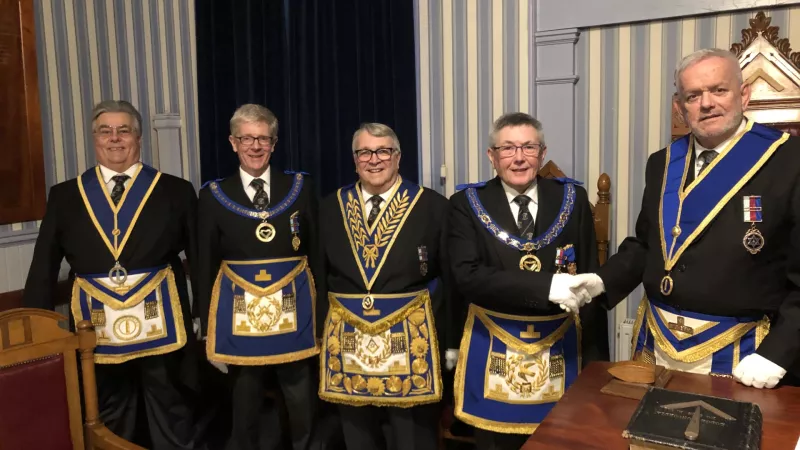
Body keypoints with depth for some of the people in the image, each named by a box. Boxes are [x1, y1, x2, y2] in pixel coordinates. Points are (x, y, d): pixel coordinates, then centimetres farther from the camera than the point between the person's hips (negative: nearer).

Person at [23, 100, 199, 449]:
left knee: (171, 416, 13)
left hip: (159, 321, -2)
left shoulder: (176, 191, -1)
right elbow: (43, 269, 5)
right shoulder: (64, 196, 5)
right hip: (98, 325, 2)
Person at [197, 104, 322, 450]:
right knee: (246, 411, 15)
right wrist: (208, 329, 3)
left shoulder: (300, 187, 2)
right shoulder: (214, 195, 2)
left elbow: (317, 254, 4)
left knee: (304, 410, 8)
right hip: (239, 317, 1)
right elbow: (206, 267, 4)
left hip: (295, 313, 0)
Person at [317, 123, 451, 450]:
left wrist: (449, 341, -5)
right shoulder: (331, 208, 5)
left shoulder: (433, 205, -4)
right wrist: (320, 332, 5)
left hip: (411, 340, -3)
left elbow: (452, 279, -2)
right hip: (347, 342, 3)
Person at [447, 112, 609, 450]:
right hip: (494, 350, -1)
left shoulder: (572, 199, 0)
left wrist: (595, 359, -1)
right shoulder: (467, 204, -5)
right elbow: (467, 277, -18)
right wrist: (546, 286, -26)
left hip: (560, 348, 2)